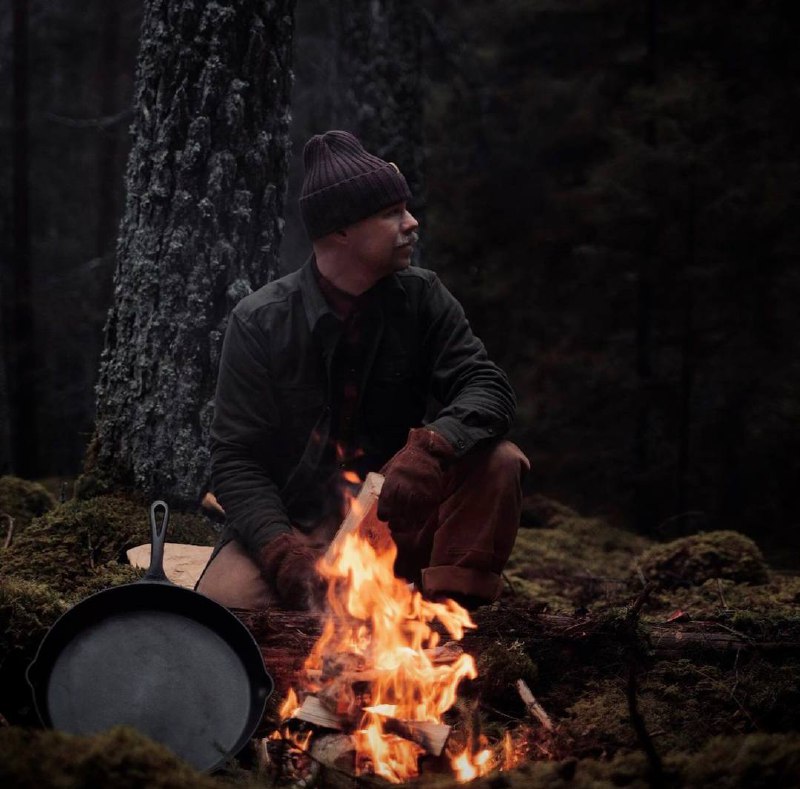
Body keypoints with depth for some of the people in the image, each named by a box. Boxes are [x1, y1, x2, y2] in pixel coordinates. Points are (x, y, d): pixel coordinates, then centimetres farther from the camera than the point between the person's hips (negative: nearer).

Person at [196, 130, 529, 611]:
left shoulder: (420, 297, 0)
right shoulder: (261, 322, -8)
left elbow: (488, 388, -9)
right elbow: (236, 461, -9)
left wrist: (433, 446, -32)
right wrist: (285, 552, -26)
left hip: (395, 520, 3)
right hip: (292, 527, -2)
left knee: (498, 462, -22)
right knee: (223, 603, -31)